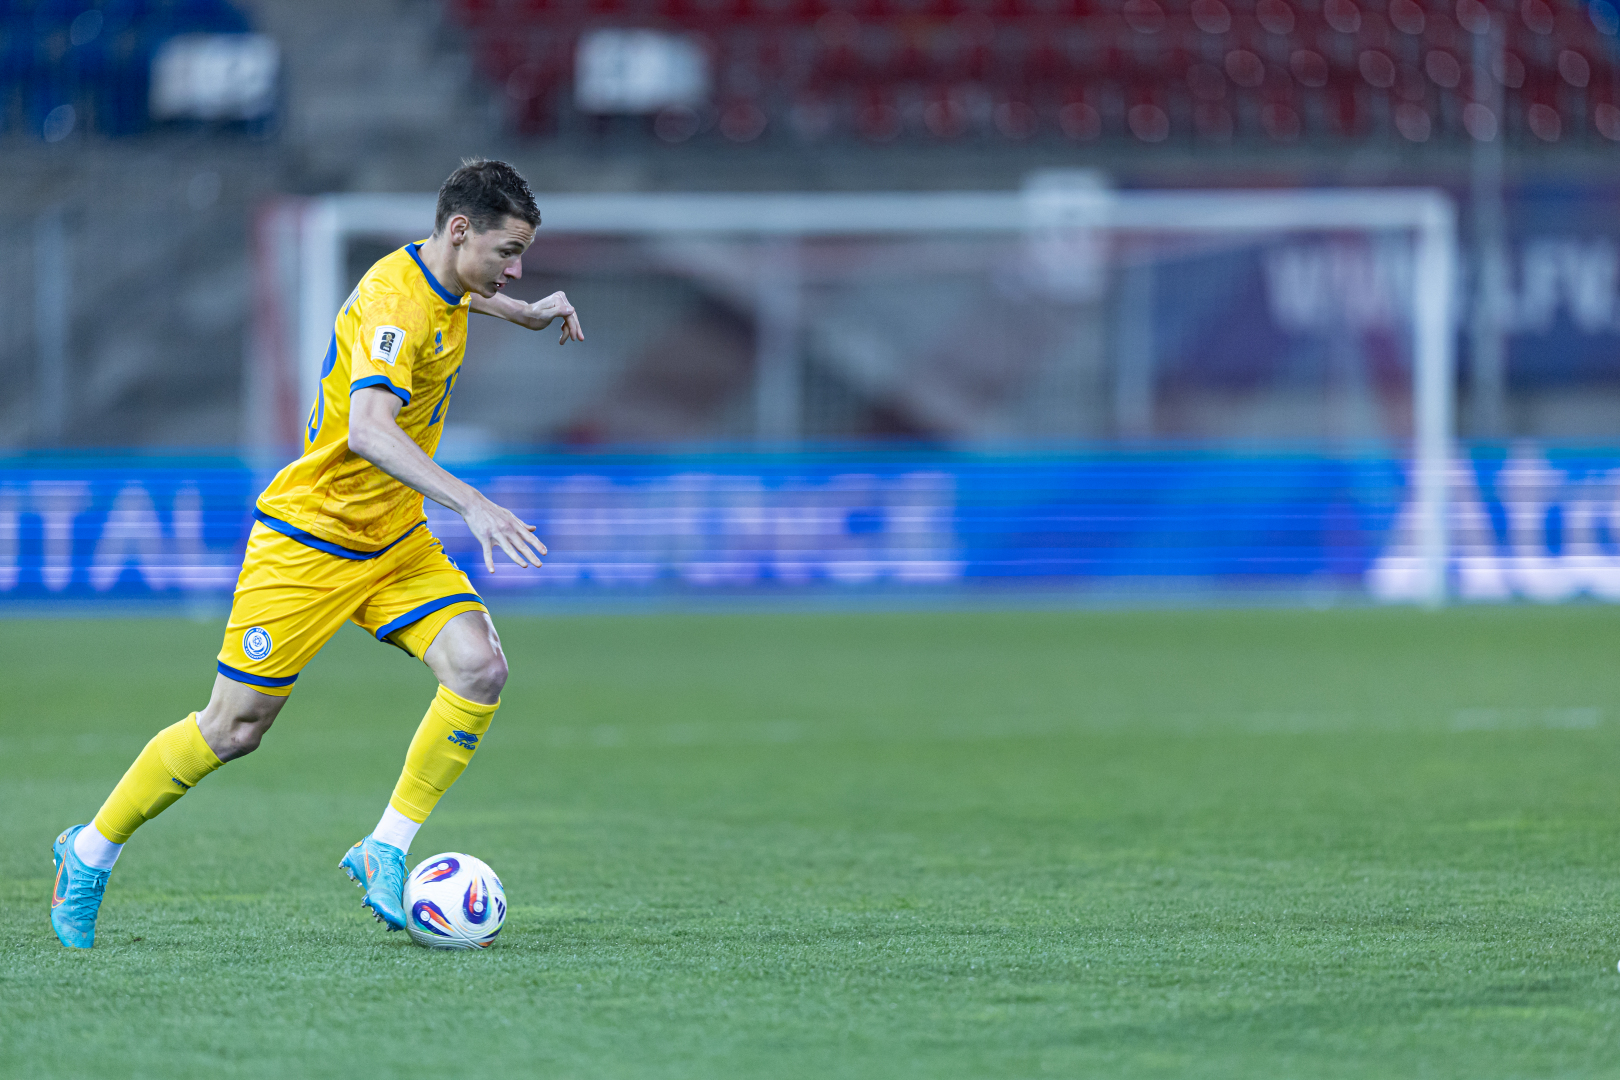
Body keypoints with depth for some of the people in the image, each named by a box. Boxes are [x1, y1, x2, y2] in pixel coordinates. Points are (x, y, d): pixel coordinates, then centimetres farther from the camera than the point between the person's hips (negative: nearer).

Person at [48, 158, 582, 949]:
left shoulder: (438, 282, 3)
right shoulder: (394, 304, -26)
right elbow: (369, 430, -43)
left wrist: (523, 312, 30)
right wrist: (470, 504, -51)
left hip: (396, 542, 8)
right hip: (309, 539, -8)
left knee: (479, 668, -16)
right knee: (232, 729, -1)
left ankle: (384, 854, -7)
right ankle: (90, 855, 20)